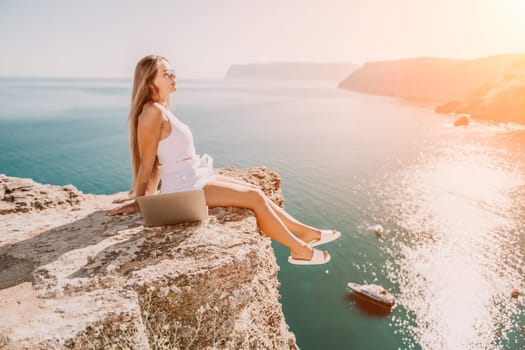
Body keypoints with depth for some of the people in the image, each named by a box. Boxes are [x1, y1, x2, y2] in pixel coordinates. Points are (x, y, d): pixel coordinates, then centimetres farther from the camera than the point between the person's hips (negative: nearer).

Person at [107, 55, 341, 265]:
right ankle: (300, 250, 5)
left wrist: (150, 194, 14)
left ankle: (305, 232, 16)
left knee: (256, 192, 7)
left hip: (196, 179, 9)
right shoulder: (152, 112, -19)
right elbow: (147, 163, -14)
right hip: (185, 188, -9)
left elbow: (156, 162, 12)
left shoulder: (161, 109, 12)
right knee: (255, 198, -9)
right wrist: (138, 203, -7)